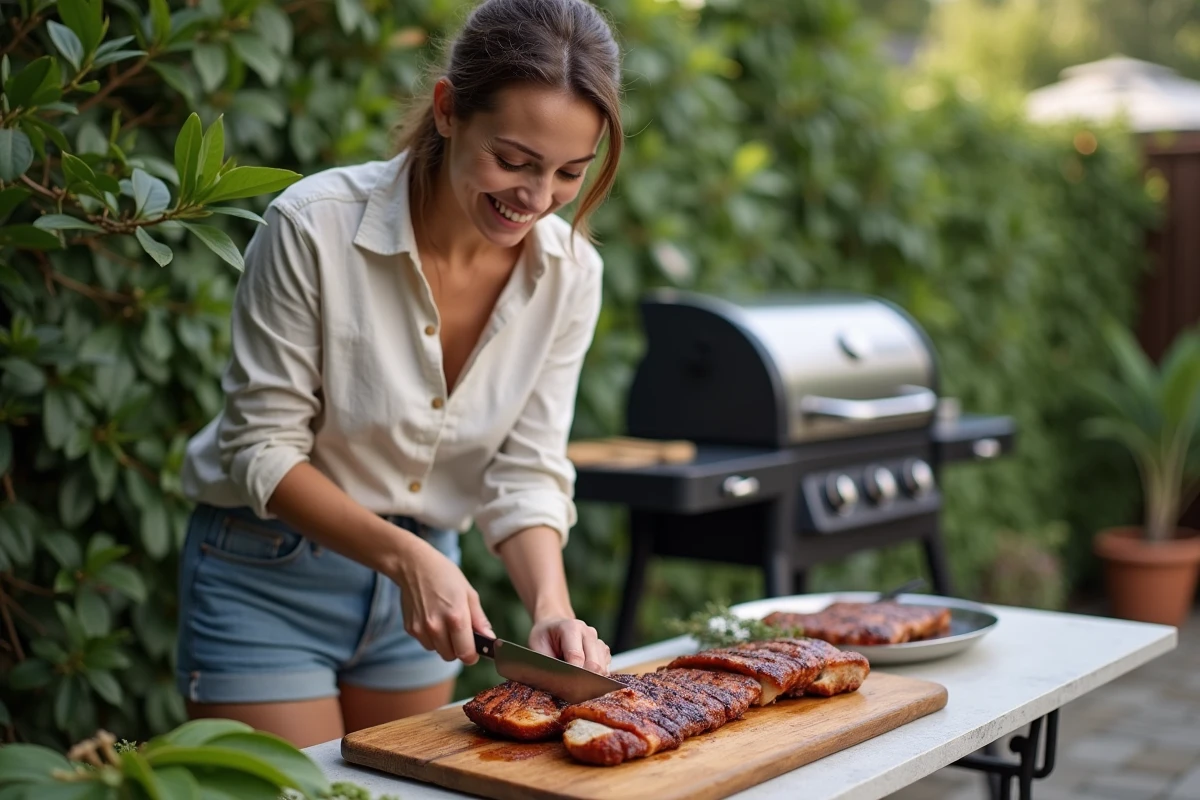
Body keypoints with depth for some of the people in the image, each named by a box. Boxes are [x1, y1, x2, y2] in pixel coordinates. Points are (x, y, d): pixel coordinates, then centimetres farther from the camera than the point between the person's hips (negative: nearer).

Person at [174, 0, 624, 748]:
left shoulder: (569, 272, -11)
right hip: (268, 577, -4)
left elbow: (527, 471, -8)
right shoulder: (315, 226, -24)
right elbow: (262, 448, -18)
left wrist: (551, 606, -25)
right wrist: (404, 557, -30)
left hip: (422, 571, 4)